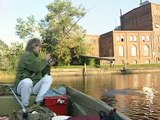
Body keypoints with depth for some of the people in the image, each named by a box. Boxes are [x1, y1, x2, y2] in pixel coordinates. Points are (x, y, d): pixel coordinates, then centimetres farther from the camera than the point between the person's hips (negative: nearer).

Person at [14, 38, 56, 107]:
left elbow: (42, 73, 16)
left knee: (48, 78, -14)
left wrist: (48, 64, 2)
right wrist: (45, 60, -8)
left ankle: (38, 102, -22)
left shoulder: (36, 57, 14)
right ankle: (25, 107, -23)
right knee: (27, 81, -40)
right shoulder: (26, 55, -11)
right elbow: (37, 68, -23)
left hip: (34, 86, 8)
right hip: (23, 85, -7)